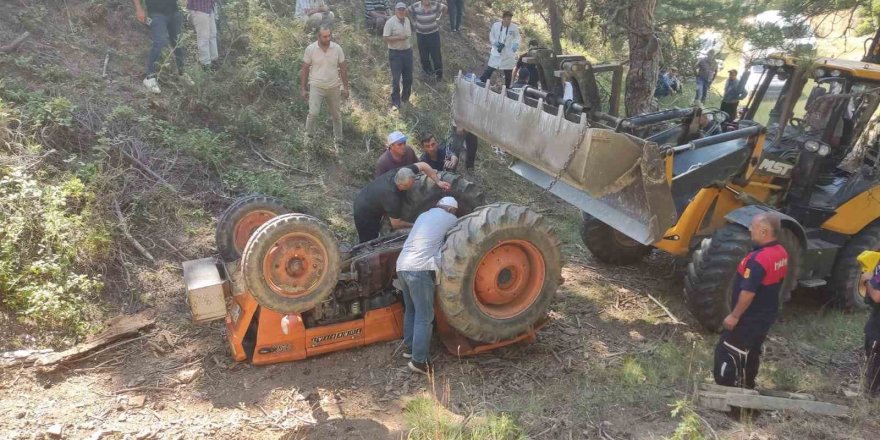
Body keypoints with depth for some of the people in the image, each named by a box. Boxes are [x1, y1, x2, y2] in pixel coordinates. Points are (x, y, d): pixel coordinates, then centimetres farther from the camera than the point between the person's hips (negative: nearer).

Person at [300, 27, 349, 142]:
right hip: (316, 86, -2)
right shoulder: (310, 49, -9)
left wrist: (345, 87, 3)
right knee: (313, 113, -18)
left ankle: (338, 139, 32)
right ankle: (308, 136, 4)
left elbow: (343, 68, 3)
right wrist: (303, 88, -2)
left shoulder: (337, 48, -5)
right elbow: (305, 69, -2)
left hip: (334, 87, 2)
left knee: (336, 115, 14)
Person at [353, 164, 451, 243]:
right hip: (364, 214, -8)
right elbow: (396, 224, -28)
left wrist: (438, 182, -16)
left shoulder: (399, 173, -24)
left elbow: (422, 165, -10)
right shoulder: (392, 198, -40)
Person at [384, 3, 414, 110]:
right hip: (395, 53, -6)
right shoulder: (390, 22, -14)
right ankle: (395, 103, 5)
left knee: (408, 77, 14)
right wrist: (399, 37, -25)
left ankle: (405, 98, 33)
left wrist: (409, 43, 11)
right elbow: (385, 38, -17)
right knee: (396, 79, -4)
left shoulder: (407, 20, 6)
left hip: (407, 51, 6)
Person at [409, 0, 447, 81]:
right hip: (421, 34, 1)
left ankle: (439, 73, 11)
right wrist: (415, 21, 3)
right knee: (423, 54, 11)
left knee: (436, 53, -1)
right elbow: (408, 11, 5)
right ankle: (427, 70, 30)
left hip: (434, 33, -1)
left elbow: (445, 8, 4)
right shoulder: (415, 7, -16)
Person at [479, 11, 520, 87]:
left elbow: (517, 37, 4)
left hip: (508, 54, 1)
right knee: (488, 70, 0)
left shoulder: (514, 27, -7)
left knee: (508, 74, 10)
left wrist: (516, 44, -15)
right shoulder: (495, 25, -7)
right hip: (496, 52, -1)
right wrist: (495, 42, -12)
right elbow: (491, 36, 5)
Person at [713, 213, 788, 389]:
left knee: (726, 351, 1)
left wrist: (734, 316, -19)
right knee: (751, 352, 22)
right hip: (766, 315, 9)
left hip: (750, 317, -9)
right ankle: (746, 386, 35)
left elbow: (748, 293, -28)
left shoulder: (758, 259, -30)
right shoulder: (782, 254, 0)